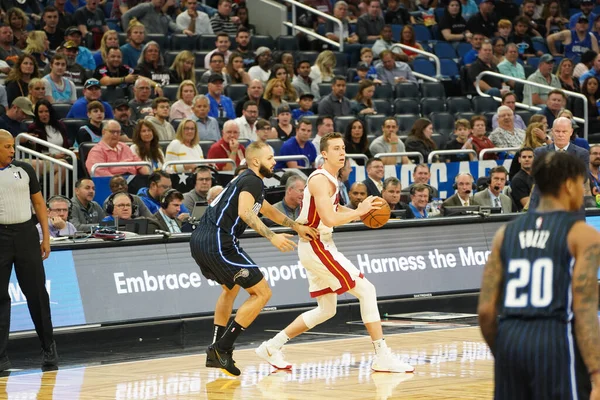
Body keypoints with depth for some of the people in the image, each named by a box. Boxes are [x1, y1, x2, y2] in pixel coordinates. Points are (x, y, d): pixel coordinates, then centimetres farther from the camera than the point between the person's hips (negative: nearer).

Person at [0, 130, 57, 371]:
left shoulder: (24, 170, 7)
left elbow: (39, 203, 11)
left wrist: (46, 237, 5)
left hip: (25, 234, 1)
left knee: (36, 293, 4)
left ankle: (48, 348, 15)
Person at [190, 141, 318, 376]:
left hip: (199, 241, 10)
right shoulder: (253, 181, -6)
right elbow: (244, 212, -24)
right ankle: (222, 349, -7)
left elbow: (268, 210, 39)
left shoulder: (245, 180, 25)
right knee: (262, 293, -4)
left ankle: (217, 353, 30)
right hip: (218, 244, -10)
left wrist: (297, 227, 41)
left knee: (231, 289, 32)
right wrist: (272, 237, -28)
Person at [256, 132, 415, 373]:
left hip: (318, 247, 10)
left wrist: (362, 212, 13)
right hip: (317, 247, -10)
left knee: (326, 310, 17)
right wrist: (359, 211, -18)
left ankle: (272, 347, 19)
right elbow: (329, 219, -28)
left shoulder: (330, 179, 13)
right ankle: (382, 357, -11)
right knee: (366, 290, -11)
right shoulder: (321, 180, -17)